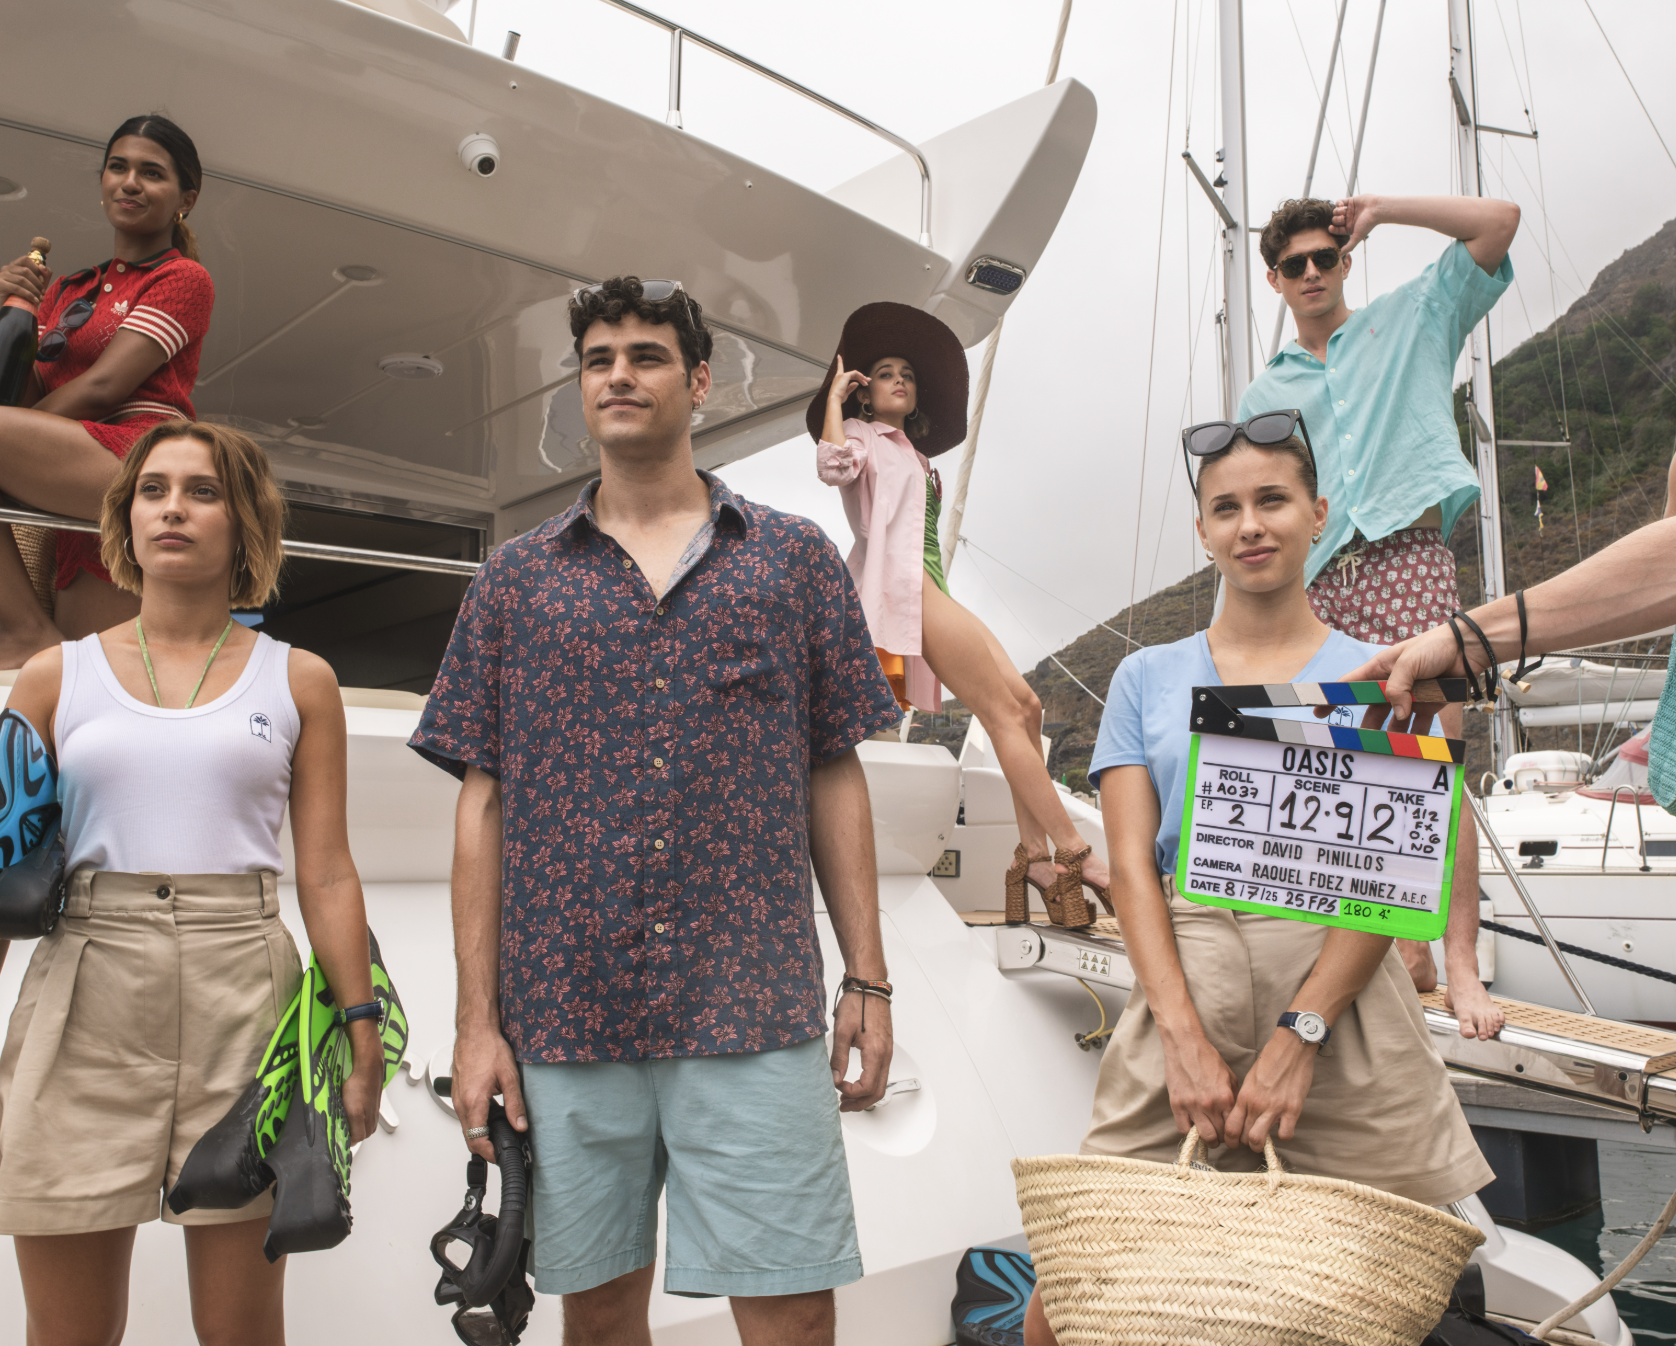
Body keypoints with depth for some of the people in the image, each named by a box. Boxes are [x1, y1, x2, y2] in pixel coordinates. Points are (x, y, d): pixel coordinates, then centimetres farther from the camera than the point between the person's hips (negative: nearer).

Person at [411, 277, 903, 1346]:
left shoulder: (796, 558, 7)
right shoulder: (517, 578, 10)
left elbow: (834, 780, 7)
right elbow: (484, 806, 7)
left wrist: (867, 980, 1)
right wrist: (478, 1019, 1)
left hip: (754, 1015, -1)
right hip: (563, 1020, 2)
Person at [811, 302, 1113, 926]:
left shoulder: (913, 454, 31)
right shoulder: (863, 438, 7)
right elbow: (832, 465, -18)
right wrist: (834, 395, -6)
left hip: (932, 589, 9)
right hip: (904, 584, -9)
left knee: (1025, 704, -1)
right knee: (1005, 713, -16)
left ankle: (1035, 853, -5)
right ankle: (1075, 854, -18)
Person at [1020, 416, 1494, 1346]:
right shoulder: (1148, 678, 12)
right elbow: (1132, 866, 4)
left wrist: (1296, 1035, -12)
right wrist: (1185, 1035, -10)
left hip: (1341, 996, 0)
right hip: (1184, 991, 1)